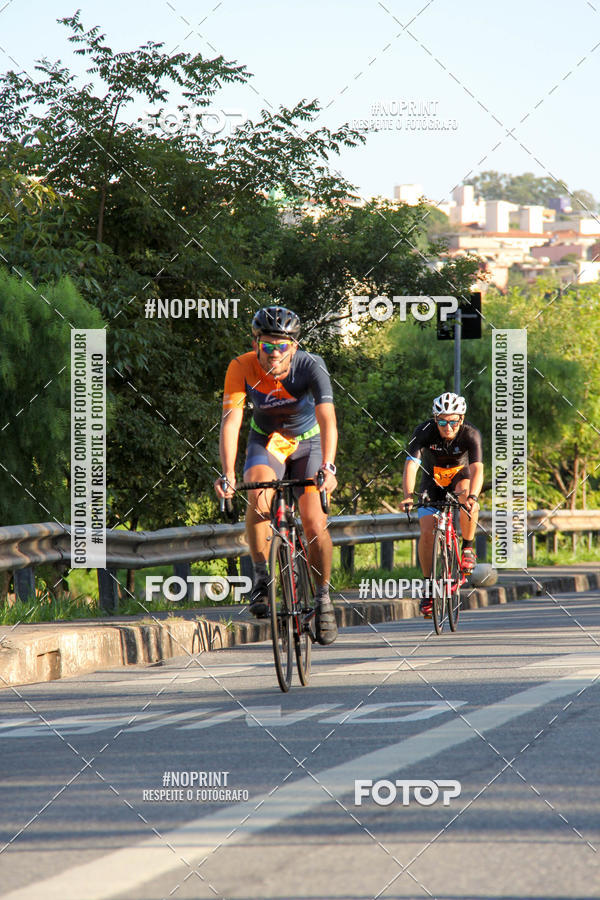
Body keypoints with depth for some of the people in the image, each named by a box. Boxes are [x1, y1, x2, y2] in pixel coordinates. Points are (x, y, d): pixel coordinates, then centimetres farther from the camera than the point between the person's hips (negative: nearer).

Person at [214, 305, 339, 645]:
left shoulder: (311, 367, -28)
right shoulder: (242, 368, -25)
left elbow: (327, 420, -38)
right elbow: (231, 420, -33)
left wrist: (328, 467, -54)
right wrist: (228, 474, -46)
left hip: (307, 442, -1)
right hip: (267, 441, 1)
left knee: (314, 521, -16)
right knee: (258, 496, -31)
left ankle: (323, 597, 4)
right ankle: (262, 578, -17)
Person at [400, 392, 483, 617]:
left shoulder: (470, 435, -28)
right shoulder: (424, 432, -27)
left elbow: (477, 469, -39)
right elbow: (411, 465, -35)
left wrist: (473, 497, -58)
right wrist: (408, 496, -52)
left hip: (460, 475, -1)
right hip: (433, 481, 1)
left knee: (466, 496, -36)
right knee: (427, 532, -14)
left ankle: (468, 548, -14)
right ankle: (428, 587, 1)